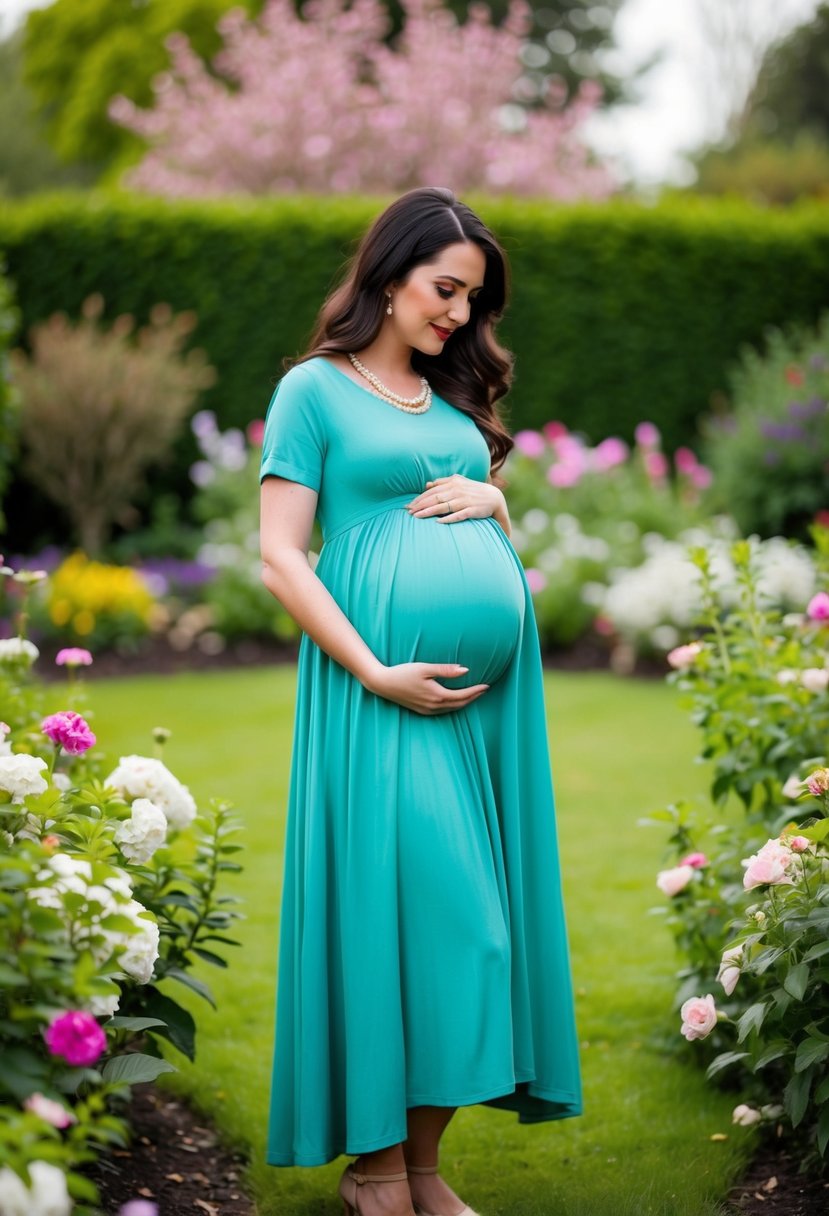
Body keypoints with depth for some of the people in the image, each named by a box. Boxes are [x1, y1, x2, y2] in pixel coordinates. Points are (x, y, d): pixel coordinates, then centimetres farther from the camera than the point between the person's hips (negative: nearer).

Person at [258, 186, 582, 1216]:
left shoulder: (456, 396, 20)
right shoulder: (315, 389, 2)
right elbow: (281, 559, -6)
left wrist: (494, 502, 2)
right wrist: (375, 673, -16)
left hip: (489, 684, 6)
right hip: (383, 686, -6)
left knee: (471, 907, 4)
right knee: (402, 896, -8)